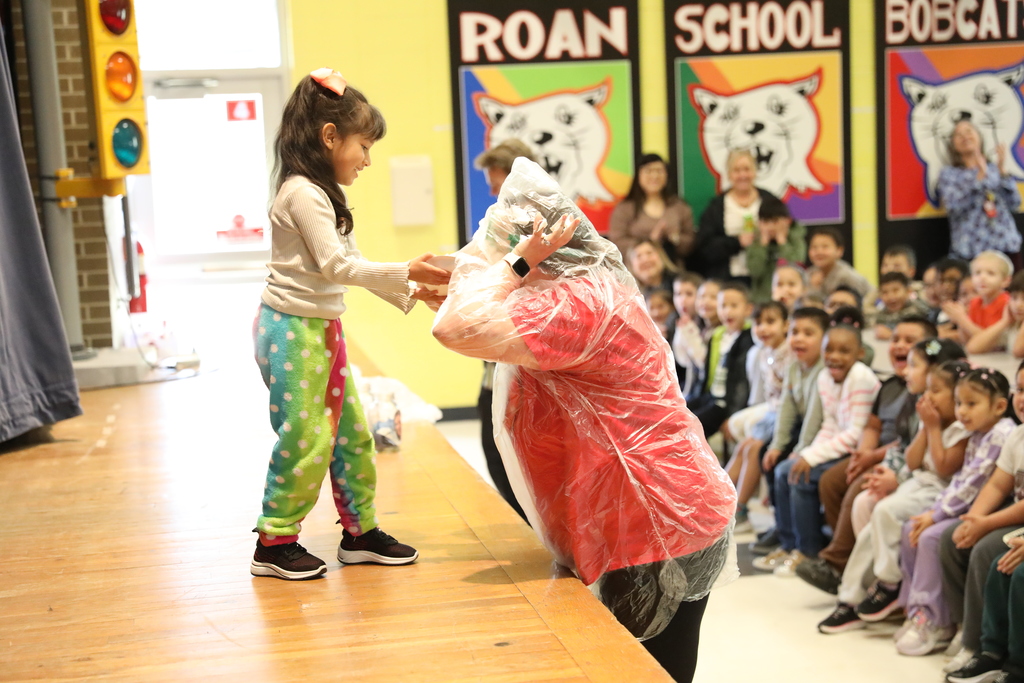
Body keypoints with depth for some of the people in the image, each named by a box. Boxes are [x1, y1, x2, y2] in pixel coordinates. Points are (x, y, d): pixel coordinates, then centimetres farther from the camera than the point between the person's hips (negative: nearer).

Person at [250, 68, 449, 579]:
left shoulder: (322, 196, 17)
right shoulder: (302, 193, -15)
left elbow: (351, 265, 18)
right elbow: (336, 266, -21)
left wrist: (411, 293, 11)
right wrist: (406, 272, -18)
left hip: (321, 331, 10)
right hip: (291, 330, -10)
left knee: (350, 431, 11)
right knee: (305, 438, -6)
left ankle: (360, 531, 21)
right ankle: (273, 543, 6)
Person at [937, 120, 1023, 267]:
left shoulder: (995, 169, 15)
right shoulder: (949, 173, 7)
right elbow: (953, 207, -10)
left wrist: (1002, 171, -4)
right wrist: (979, 177, -13)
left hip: (1006, 246, 3)